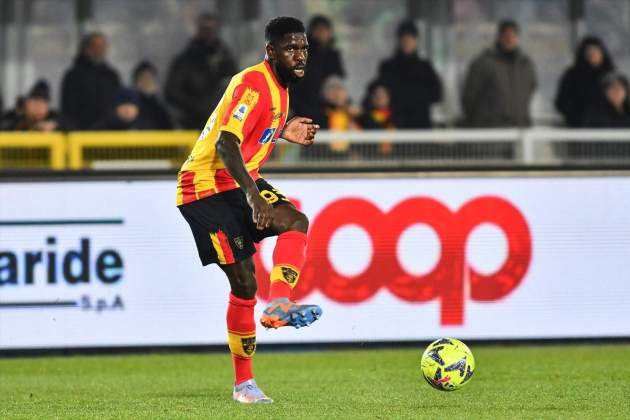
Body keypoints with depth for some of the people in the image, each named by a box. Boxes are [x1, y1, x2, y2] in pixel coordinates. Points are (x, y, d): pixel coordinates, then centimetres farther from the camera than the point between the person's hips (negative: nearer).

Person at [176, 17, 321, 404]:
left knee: (296, 221, -21)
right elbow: (225, 143, -32)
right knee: (244, 283, -11)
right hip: (207, 187, -8)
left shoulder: (277, 85, 10)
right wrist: (252, 195, -43)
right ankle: (243, 383, -1)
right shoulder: (254, 85, -20)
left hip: (240, 182, 8)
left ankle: (279, 303, -35)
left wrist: (282, 132, 12)